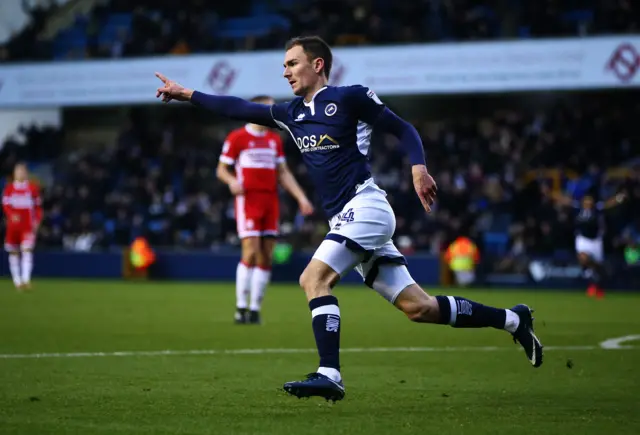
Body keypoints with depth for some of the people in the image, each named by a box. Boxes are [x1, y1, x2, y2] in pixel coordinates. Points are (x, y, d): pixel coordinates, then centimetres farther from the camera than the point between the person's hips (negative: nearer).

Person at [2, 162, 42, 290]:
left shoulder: (33, 188, 4)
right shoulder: (9, 188, 5)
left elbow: (38, 207, 8)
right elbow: (5, 205, 0)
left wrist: (37, 221, -4)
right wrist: (12, 215, -19)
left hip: (28, 225, -2)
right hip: (13, 224, 2)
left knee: (27, 250, -16)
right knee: (13, 253, 6)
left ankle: (26, 280, -25)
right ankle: (17, 281, 15)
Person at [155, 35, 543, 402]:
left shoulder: (350, 97, -3)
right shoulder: (292, 114, 18)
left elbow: (403, 129, -1)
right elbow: (241, 109, 21)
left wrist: (418, 167, -16)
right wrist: (189, 95, 18)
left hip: (365, 206, -7)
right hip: (347, 220, 7)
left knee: (315, 278, -21)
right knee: (417, 307, 5)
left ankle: (329, 375, -26)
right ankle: (513, 320, 16)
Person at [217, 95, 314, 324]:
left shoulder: (275, 140, 16)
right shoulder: (237, 138, -1)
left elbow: (283, 173, 19)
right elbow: (221, 169, 1)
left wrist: (301, 197, 9)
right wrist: (232, 181, -21)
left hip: (270, 202, 6)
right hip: (248, 200, -6)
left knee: (266, 258, 1)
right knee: (251, 252, -15)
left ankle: (255, 309, 7)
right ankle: (241, 308, -7)